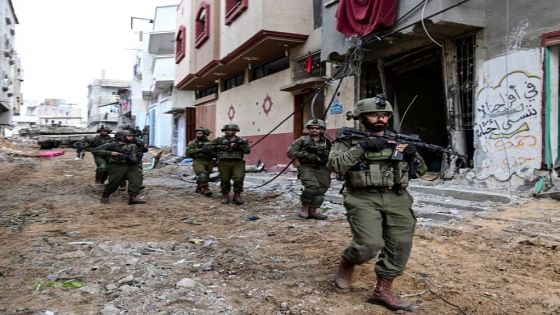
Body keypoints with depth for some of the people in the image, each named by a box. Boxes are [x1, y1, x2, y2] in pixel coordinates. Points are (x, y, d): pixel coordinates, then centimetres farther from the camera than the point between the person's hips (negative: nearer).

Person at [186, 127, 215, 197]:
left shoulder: (210, 143, 12)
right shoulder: (193, 143, 5)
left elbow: (215, 153, 9)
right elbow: (188, 152, -9)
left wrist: (210, 153, -14)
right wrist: (200, 150, -17)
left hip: (209, 162, 4)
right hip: (198, 162, -4)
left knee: (206, 177, 10)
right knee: (202, 175, -21)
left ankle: (199, 188, 29)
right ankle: (205, 189, -14)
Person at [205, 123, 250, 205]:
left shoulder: (241, 141, 13)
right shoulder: (219, 140, 11)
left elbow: (247, 151, 0)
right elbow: (206, 147, 7)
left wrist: (239, 145, -13)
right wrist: (218, 147, -4)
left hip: (238, 163, -1)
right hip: (224, 163, 1)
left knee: (239, 179, -18)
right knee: (224, 180, -2)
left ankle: (237, 196, 0)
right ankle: (225, 196, 18)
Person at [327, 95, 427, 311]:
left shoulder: (399, 140, 13)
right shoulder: (349, 140, 1)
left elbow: (420, 171, 14)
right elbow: (335, 165, -15)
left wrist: (413, 155, -8)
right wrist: (361, 147, -20)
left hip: (396, 199, 5)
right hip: (363, 199, -4)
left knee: (400, 246, 1)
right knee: (370, 245, -19)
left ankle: (383, 291, 17)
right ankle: (347, 264, 14)